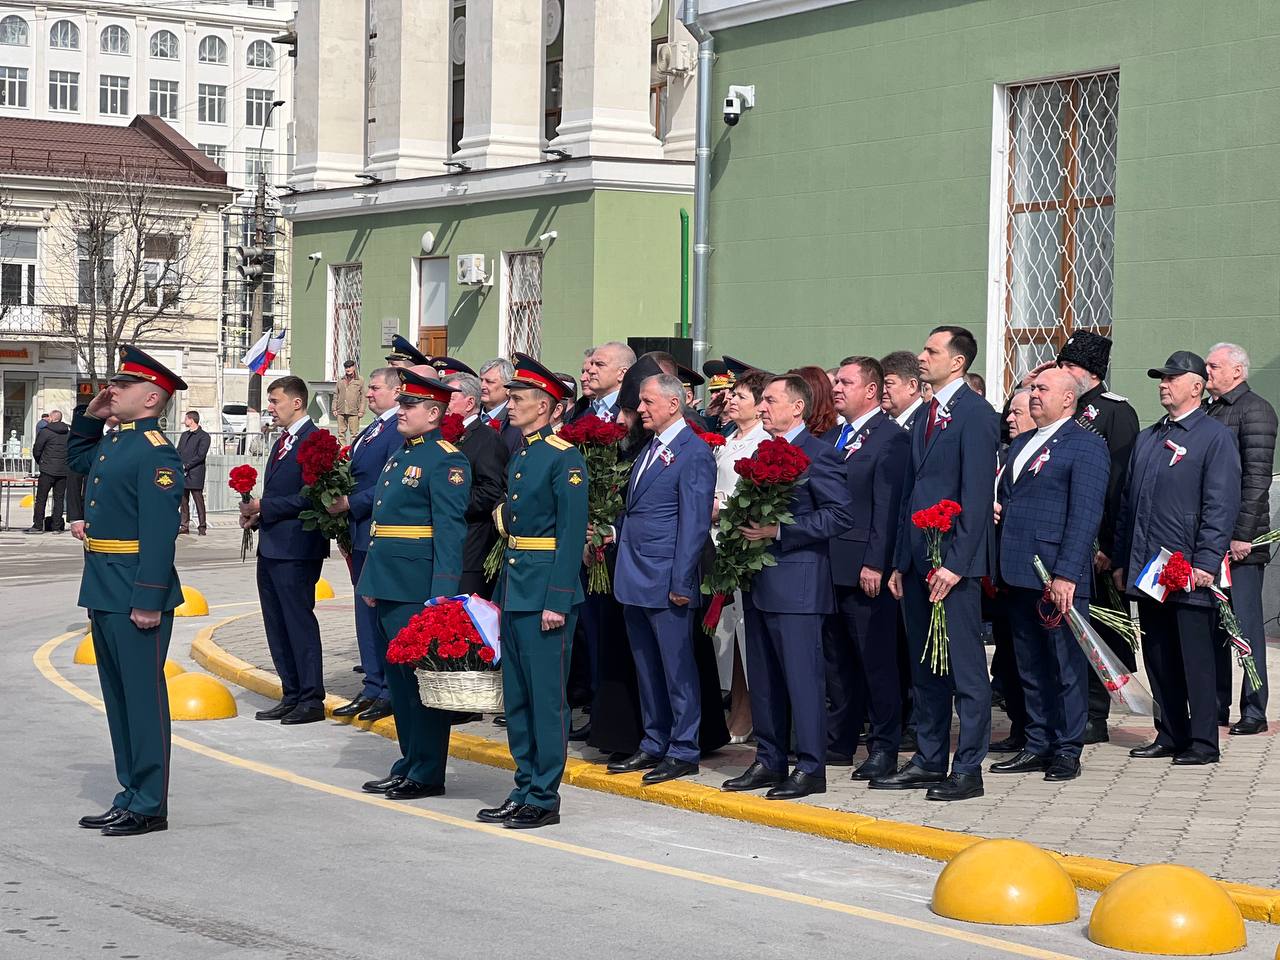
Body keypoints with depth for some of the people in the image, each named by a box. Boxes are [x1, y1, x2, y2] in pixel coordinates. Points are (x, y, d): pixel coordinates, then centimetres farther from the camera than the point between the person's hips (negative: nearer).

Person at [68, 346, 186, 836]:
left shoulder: (156, 452, -16)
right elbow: (77, 459, 37)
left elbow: (159, 532, -21)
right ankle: (132, 794, 24)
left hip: (136, 594, -10)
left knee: (143, 694, -3)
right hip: (104, 593, 10)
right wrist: (89, 417, 19)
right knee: (118, 695, 15)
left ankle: (150, 806, 4)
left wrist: (148, 601, -24)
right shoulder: (115, 443, 13)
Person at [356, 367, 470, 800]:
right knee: (399, 677, 14)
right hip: (389, 586, 9)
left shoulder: (446, 461, -11)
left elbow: (450, 532, -17)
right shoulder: (400, 456, 18)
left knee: (422, 678, -4)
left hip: (419, 590, -9)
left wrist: (442, 594, -22)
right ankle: (409, 764, 22)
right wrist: (371, 581, 20)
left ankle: (427, 774, 3)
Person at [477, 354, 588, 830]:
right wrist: (502, 591, 18)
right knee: (516, 696, 13)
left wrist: (557, 600, -19)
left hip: (545, 591, -9)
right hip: (513, 587, 9)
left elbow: (572, 534, -15)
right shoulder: (518, 456, 15)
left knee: (546, 696, -3)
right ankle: (525, 788, 21)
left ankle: (544, 798, 2)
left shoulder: (564, 458, -12)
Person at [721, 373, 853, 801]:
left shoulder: (818, 454, -9)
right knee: (763, 679, 12)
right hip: (759, 582, 9)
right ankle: (769, 761, 20)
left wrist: (778, 531, -19)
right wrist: (743, 527, 4)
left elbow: (840, 514, -16)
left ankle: (810, 768, 0)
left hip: (797, 581, -9)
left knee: (801, 676, -5)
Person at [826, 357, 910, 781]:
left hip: (866, 570, -8)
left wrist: (875, 564, -19)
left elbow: (887, 507, -15)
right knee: (837, 659, 14)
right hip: (831, 567, 8)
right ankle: (839, 741, 22)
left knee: (876, 659, -2)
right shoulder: (834, 436, 16)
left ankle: (884, 747, 4)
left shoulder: (890, 438, -9)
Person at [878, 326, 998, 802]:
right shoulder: (924, 416, 17)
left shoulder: (976, 414, -9)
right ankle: (929, 761, 20)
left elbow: (977, 494, -15)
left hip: (954, 562, -9)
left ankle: (968, 769, 1)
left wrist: (956, 562, -19)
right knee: (924, 668, 13)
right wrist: (900, 561, 16)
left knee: (966, 669, -3)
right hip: (918, 561, 9)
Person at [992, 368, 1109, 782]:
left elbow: (1085, 515, -13)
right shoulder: (1021, 443, 20)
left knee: (1065, 666, 0)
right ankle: (1037, 745, 19)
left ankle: (1067, 750, 6)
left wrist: (1066, 574, -20)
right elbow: (1004, 497, 30)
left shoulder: (1086, 445, -5)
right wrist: (995, 510, 4)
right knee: (1030, 666, 12)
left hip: (1057, 576, -8)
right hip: (1018, 575, 8)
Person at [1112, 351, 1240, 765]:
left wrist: (1205, 563, -18)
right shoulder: (1147, 439, 17)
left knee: (1195, 660, -2)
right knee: (1158, 658, 10)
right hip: (1146, 571, 7)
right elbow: (1127, 502, 19)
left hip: (1190, 574, -7)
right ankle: (1169, 735, 18)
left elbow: (1221, 506, -11)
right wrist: (1120, 561, 15)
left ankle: (1203, 743, 3)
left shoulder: (1216, 437, -4)